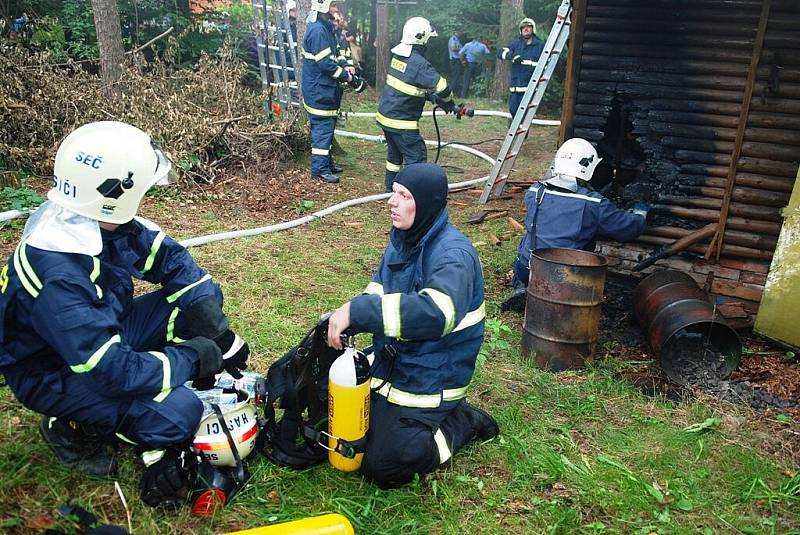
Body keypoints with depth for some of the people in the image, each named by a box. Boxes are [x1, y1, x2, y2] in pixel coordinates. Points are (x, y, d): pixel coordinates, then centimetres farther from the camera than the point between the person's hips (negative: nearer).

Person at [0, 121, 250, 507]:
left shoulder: (93, 220, -11)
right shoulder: (58, 277, -36)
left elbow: (170, 259, -4)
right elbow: (112, 370, -35)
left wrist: (216, 331, -13)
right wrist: (193, 356, -21)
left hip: (102, 332, 9)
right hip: (54, 375, -9)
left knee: (201, 297, -3)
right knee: (177, 410, -29)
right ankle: (73, 428, 2)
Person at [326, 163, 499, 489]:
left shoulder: (452, 254, -26)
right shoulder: (402, 241, 3)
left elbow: (438, 312, -43)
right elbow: (378, 292, 9)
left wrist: (358, 311, -44)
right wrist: (345, 317, -12)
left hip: (430, 382, -9)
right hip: (390, 365, 9)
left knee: (381, 468, -6)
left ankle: (462, 421, 9)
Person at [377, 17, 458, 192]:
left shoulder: (397, 56, 6)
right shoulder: (419, 64, -21)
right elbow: (441, 87, -20)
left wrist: (435, 98, 12)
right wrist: (449, 104, 0)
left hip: (385, 116, 9)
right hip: (402, 122, -9)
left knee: (395, 152, 22)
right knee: (416, 155, -1)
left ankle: (390, 186, 34)